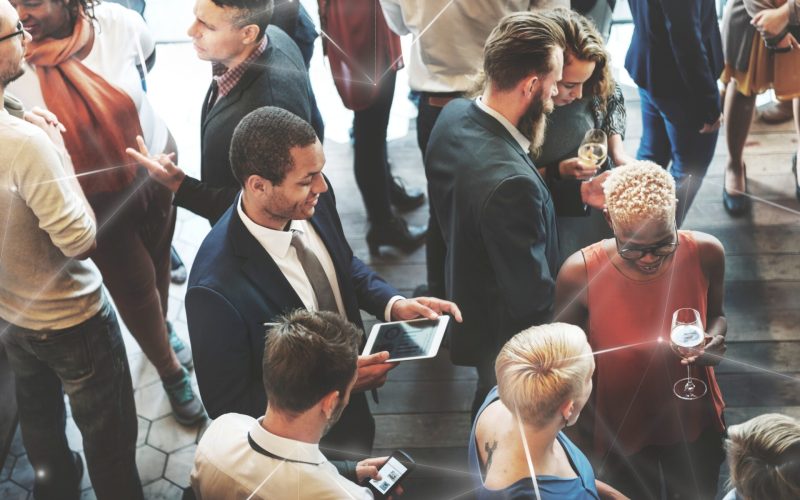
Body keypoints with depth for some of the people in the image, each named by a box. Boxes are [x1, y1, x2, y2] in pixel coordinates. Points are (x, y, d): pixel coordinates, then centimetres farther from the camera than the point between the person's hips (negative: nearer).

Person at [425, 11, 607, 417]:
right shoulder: (510, 182, -42)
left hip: (468, 299, 8)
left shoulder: (454, 115, -14)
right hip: (508, 335, -8)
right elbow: (534, 296, -31)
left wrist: (577, 195, -3)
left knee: (491, 407, 35)